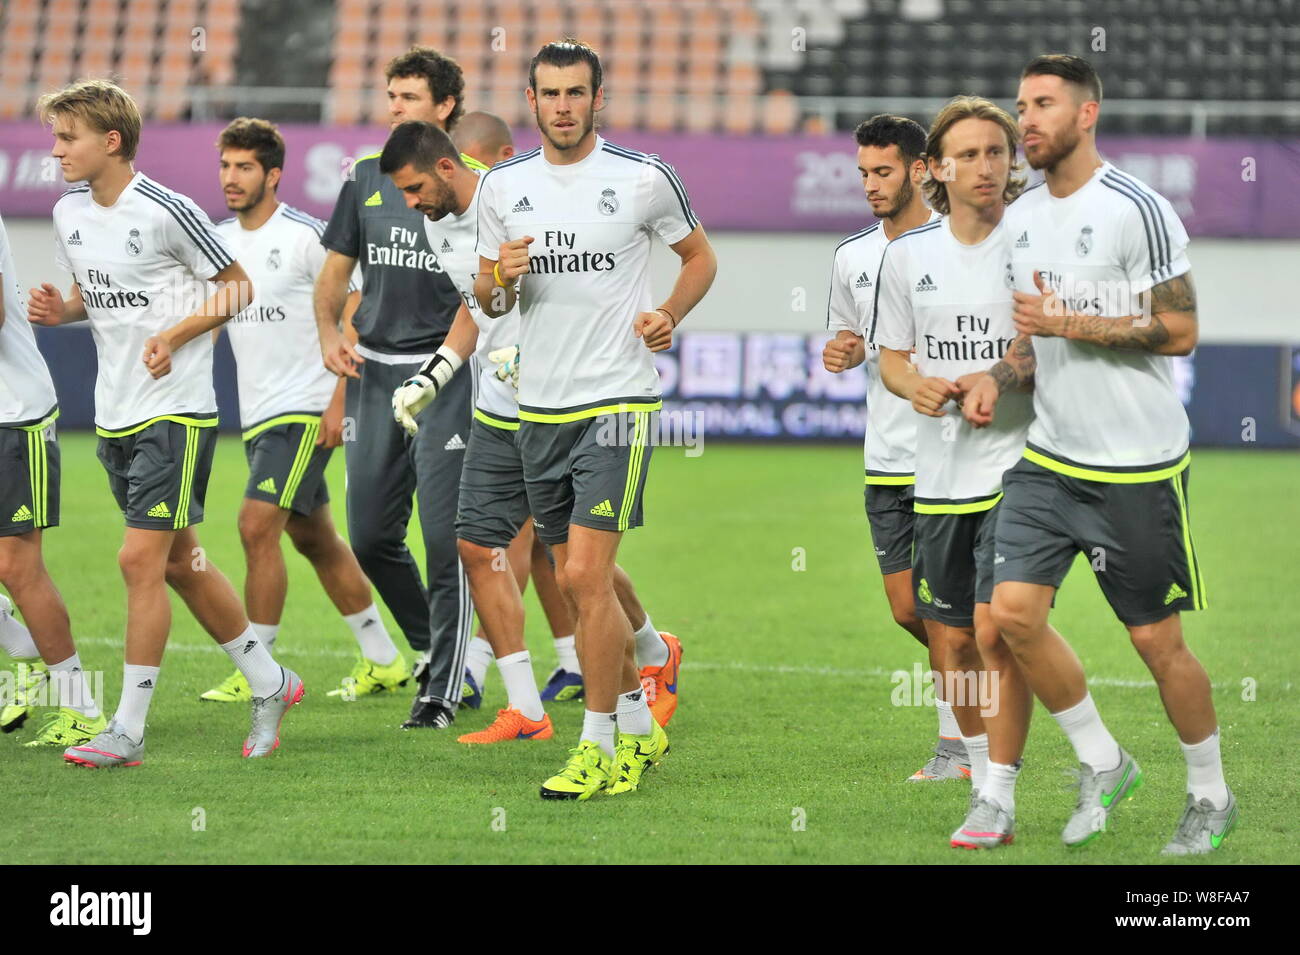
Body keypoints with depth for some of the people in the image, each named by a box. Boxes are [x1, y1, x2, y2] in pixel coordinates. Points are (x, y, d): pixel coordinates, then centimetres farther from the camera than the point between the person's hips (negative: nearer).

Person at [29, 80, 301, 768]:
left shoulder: (167, 212, -14)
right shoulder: (69, 214, 7)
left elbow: (238, 287, -5)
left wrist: (174, 335, -16)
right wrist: (60, 310, 0)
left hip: (175, 409, -8)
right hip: (115, 413, 8)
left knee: (141, 559, -10)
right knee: (177, 560, 13)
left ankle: (128, 729, -5)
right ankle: (269, 684, 28)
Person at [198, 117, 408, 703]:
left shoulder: (306, 236, -11)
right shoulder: (218, 240, 8)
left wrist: (340, 400, -17)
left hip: (305, 410, -8)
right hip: (257, 413, 8)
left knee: (257, 526, -16)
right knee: (315, 540, 13)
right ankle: (384, 661, 24)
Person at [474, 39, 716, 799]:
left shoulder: (643, 178, -4)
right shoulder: (503, 187, 7)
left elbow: (700, 257, 9)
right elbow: (487, 299, 15)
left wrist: (670, 315, -9)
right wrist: (499, 281, -8)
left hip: (618, 401, -5)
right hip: (540, 406, 5)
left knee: (587, 573, -13)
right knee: (578, 581, 11)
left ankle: (599, 748, -5)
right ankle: (641, 726, 28)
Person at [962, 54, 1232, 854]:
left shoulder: (1138, 210, -14)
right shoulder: (1020, 220, 9)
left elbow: (1180, 331, -15)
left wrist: (1069, 323, -19)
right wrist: (999, 378, 0)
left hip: (1137, 468, -6)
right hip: (1049, 459, 6)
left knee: (1158, 639, 1)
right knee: (1014, 611, -7)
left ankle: (1212, 796, 21)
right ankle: (1103, 764, 13)